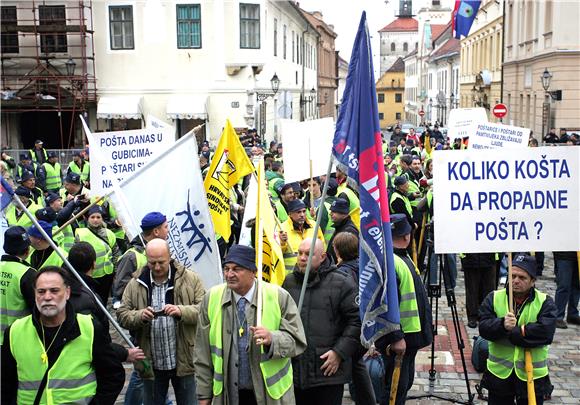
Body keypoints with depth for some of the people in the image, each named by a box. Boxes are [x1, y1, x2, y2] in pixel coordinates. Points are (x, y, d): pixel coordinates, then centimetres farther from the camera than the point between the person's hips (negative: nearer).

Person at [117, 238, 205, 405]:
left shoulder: (190, 279, -3)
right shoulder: (135, 284, 3)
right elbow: (122, 315, 2)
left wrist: (181, 311, -24)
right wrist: (140, 316, -18)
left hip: (184, 361, -2)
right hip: (151, 364, 2)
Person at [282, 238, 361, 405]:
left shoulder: (341, 283, -3)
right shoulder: (289, 282, 11)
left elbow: (356, 320, -5)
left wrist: (339, 352, -11)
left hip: (329, 372, -4)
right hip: (296, 371, 4)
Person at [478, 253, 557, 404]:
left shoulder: (545, 302, -4)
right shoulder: (494, 298, 1)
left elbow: (546, 332, -21)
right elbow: (483, 328, -11)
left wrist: (511, 332, -19)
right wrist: (502, 325, -31)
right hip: (499, 373, 1)